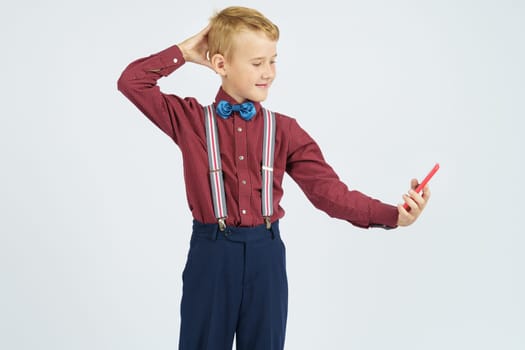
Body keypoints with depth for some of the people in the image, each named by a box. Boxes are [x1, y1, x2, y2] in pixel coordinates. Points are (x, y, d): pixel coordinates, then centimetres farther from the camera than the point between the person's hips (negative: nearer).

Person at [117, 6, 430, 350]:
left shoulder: (284, 130, 3)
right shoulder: (191, 120, 0)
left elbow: (328, 190, -4)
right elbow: (131, 82, -4)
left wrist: (393, 215, -17)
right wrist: (183, 52, -2)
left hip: (266, 255, 2)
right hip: (211, 254, -2)